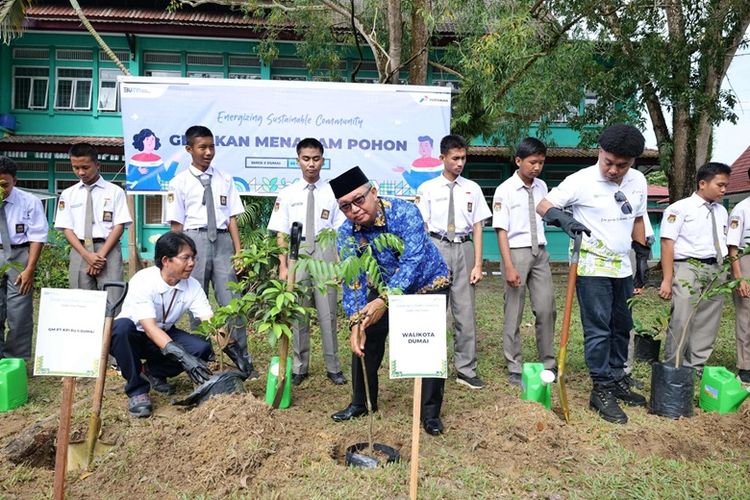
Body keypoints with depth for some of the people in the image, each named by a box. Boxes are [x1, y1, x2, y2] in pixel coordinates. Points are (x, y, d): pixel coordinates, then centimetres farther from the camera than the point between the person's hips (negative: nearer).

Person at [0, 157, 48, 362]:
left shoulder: (30, 202, -4)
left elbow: (37, 237, -5)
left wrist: (29, 269, -11)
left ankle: (17, 362, 7)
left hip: (19, 257, -3)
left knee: (19, 313, -3)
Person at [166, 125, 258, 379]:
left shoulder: (224, 180, 8)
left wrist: (238, 252, -1)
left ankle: (242, 358, 6)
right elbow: (177, 224, 2)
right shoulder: (180, 182, 2)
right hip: (194, 240, -1)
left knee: (231, 300, -1)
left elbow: (232, 218, 5)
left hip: (222, 239, 1)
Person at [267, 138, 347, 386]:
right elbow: (282, 234, 3)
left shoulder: (332, 192, 1)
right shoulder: (287, 194, 4)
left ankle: (333, 367, 17)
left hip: (325, 254, -1)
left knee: (328, 314, 4)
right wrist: (283, 266, -2)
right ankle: (299, 367, 22)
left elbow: (340, 232, 1)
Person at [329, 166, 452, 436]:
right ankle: (361, 403, 23)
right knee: (365, 341, 2)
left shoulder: (404, 212, -31)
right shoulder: (346, 234, -17)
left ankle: (430, 413, 11)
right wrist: (356, 322, -35)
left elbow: (413, 260, -40)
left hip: (428, 284, -4)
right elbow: (352, 282, -19)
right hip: (385, 287, 4)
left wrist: (384, 301, -51)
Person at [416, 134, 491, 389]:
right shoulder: (427, 189, 2)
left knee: (466, 311, 2)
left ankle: (466, 370, 13)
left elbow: (477, 227, 6)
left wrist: (478, 264, 0)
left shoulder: (472, 189, 8)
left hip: (464, 249, 2)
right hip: (436, 247, -1)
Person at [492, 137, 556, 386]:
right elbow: (501, 230, -13)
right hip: (516, 252, -5)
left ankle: (548, 364, 18)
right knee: (514, 313, 3)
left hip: (540, 253, 5)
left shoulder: (542, 187, 6)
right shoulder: (505, 190, -9)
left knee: (546, 309, 4)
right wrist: (509, 267, -19)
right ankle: (514, 369, 15)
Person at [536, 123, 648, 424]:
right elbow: (544, 206, -13)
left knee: (622, 326, 15)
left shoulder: (638, 182, 4)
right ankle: (602, 391, 7)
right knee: (598, 330, -4)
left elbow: (637, 220, 17)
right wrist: (563, 219, -33)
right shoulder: (582, 180, -13)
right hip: (592, 268, -6)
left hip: (622, 268, 6)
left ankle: (618, 380, 30)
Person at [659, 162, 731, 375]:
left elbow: (723, 245, 20)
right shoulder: (680, 208, -5)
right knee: (682, 322, -8)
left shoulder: (722, 212, 15)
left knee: (708, 325, 10)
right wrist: (667, 279, -14)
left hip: (716, 271, 7)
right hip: (688, 268, -7)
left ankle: (696, 368, 22)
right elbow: (668, 243, -9)